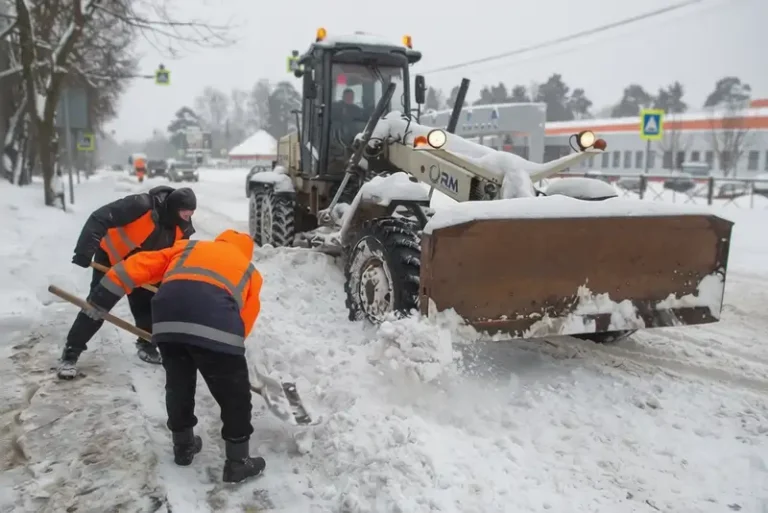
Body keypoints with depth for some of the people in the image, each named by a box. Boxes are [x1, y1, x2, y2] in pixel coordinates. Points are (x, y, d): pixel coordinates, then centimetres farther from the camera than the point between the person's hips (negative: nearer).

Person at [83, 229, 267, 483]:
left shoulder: (187, 247, 34)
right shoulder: (250, 272, 30)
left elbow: (138, 265, 25)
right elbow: (245, 320, 26)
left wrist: (101, 299, 26)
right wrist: (225, 351, 39)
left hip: (168, 318, 3)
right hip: (215, 323, -3)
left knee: (178, 383, 26)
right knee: (235, 395, 14)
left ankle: (183, 445, 42)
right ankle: (238, 462, 22)